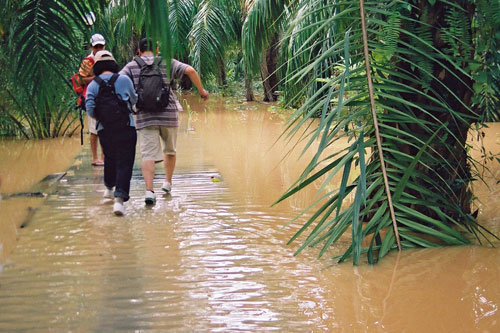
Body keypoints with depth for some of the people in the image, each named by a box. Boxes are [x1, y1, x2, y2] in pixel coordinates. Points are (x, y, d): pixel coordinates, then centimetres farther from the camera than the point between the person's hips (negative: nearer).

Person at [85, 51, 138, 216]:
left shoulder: (92, 86, 2)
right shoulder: (124, 80, 0)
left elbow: (90, 109, -9)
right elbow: (134, 100, 15)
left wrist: (98, 117, 11)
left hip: (104, 130, 3)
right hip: (126, 128, -3)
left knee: (110, 159, 25)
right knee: (124, 163, -3)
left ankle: (109, 188, 45)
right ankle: (119, 198, -17)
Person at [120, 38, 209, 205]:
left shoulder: (132, 66, 7)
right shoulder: (167, 62, 7)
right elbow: (190, 70, -4)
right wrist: (201, 90, 5)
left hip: (145, 117, -1)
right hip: (168, 114, 1)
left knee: (148, 154, -6)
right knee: (170, 150, 23)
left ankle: (149, 190, -20)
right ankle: (168, 182, 34)